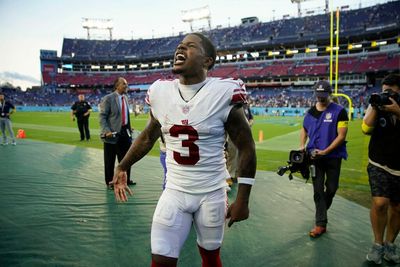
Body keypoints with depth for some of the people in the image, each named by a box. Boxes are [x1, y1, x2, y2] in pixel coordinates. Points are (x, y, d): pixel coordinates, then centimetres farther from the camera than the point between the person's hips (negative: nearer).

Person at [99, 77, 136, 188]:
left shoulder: (125, 98, 11)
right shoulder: (108, 98, -9)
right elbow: (102, 116, -11)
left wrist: (129, 129, 12)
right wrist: (107, 131, -20)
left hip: (124, 132, 6)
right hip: (113, 133, -6)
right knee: (110, 160, 6)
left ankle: (126, 179, 31)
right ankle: (109, 182, 22)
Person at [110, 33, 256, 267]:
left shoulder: (224, 93, -14)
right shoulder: (160, 92, -2)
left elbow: (246, 148, -8)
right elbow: (149, 136, 15)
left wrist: (242, 200, -9)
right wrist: (123, 167, 18)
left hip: (212, 194, -2)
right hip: (174, 192, 3)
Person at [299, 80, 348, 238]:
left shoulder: (339, 111, -9)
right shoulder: (311, 111, 5)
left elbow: (341, 135, -13)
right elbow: (304, 129, 19)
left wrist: (325, 151, -19)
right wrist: (302, 146, 3)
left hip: (333, 156, -3)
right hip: (315, 156, 3)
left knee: (331, 188, 10)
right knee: (318, 190, 4)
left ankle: (321, 212, 37)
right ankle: (321, 223, 10)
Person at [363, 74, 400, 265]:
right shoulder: (376, 106, -1)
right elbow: (366, 129, -14)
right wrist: (375, 107, -21)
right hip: (379, 165, -1)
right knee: (380, 203, -17)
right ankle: (378, 244, 4)